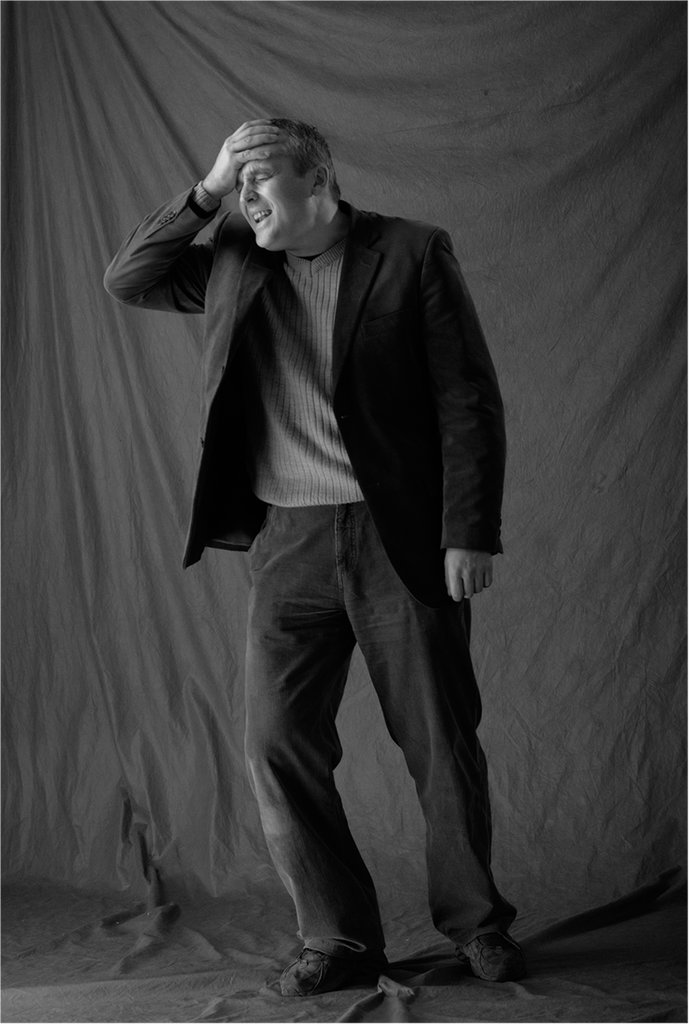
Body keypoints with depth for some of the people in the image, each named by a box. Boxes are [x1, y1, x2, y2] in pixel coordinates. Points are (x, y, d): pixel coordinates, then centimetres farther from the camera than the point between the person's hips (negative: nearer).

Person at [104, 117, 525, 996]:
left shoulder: (411, 254, -3)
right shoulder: (234, 265, 11)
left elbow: (469, 401, -5)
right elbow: (126, 280, 8)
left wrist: (470, 532, -11)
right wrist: (206, 191, -1)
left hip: (400, 536, -4)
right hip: (289, 542, 4)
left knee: (442, 743, 5)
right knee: (278, 743, 0)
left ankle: (476, 923, 24)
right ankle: (338, 938, 14)